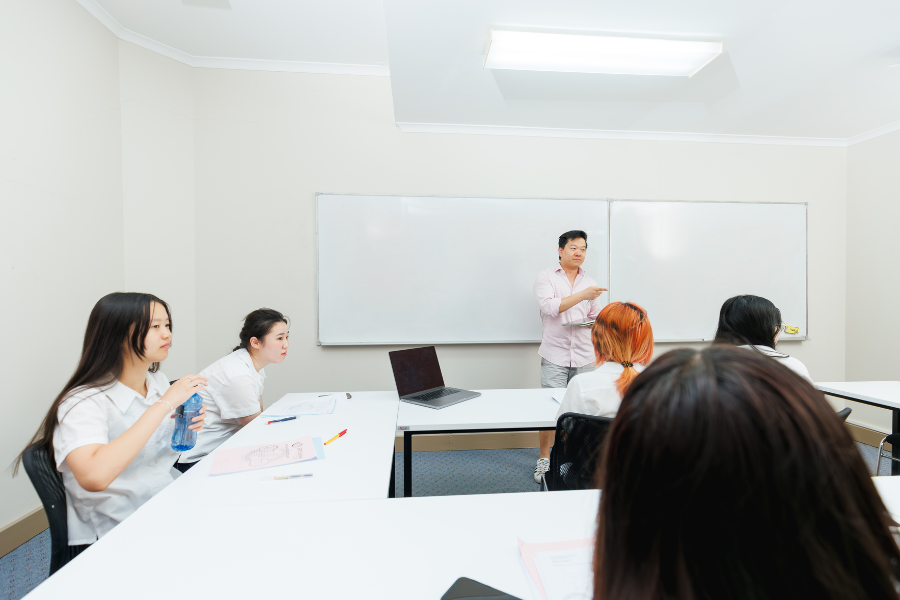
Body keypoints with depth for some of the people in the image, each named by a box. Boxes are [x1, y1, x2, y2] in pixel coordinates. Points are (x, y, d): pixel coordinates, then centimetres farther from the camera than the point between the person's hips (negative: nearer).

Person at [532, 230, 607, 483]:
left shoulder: (590, 282, 16)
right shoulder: (546, 277, 3)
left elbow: (596, 319, 20)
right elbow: (549, 307, -13)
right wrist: (582, 295, -19)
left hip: (584, 357, 4)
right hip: (555, 355, -4)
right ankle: (544, 459, 13)